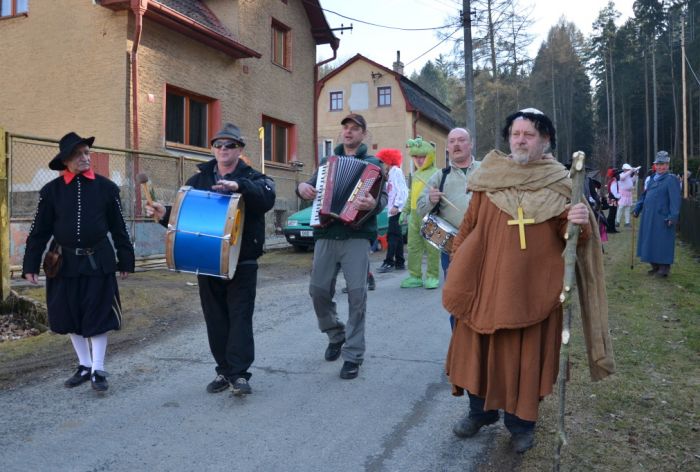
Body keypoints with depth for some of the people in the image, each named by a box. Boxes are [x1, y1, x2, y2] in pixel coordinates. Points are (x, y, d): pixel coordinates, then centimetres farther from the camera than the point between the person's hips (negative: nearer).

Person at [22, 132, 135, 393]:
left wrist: (125, 260, 4)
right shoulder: (51, 190, 1)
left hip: (98, 261, -2)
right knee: (70, 316, 10)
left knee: (98, 315, 1)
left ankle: (98, 370, 12)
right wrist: (31, 264, -1)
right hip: (65, 262, 2)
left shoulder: (106, 187, -1)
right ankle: (84, 366, 26)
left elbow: (119, 227, 3)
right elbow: (39, 230, 3)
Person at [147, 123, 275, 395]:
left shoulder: (252, 178, -1)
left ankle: (240, 374, 2)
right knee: (215, 318, 9)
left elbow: (267, 198, -23)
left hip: (242, 263, -4)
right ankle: (223, 371, 20)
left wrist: (240, 186, -38)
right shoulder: (198, 180, 11)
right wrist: (164, 213, -11)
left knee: (240, 317, -3)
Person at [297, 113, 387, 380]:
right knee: (318, 290, 4)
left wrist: (373, 204, -28)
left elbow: (383, 196, -4)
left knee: (357, 293, -10)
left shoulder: (372, 164, 7)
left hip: (356, 236, -4)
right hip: (326, 235, 4)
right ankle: (336, 334, 29)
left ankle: (353, 355, 1)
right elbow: (312, 186, 24)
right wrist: (302, 188, -1)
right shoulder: (327, 162, 20)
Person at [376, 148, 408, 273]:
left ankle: (389, 262, -11)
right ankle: (399, 262, 14)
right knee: (397, 235, 10)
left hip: (397, 208, -10)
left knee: (392, 235, -11)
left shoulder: (396, 171, -7)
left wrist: (396, 205, -21)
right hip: (394, 208, 10)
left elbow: (401, 190, -16)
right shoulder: (391, 173, 20)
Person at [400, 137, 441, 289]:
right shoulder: (415, 175, 21)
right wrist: (406, 210, 25)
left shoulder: (435, 173, -4)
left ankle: (432, 276, 6)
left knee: (431, 247, -2)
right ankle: (415, 276, 15)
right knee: (413, 246, 8)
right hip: (414, 214, 7)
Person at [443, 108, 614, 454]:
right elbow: (470, 225, 7)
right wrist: (457, 264, 5)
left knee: (527, 353, 8)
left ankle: (521, 421, 27)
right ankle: (481, 410, 32)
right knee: (480, 347, 11)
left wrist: (579, 223, -22)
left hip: (534, 286, -1)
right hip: (487, 281, 2)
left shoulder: (560, 183, 0)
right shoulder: (489, 178, 3)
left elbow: (574, 236, 0)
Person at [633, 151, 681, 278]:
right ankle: (655, 266, 22)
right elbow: (645, 195, 22)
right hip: (649, 217, 7)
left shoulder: (671, 179, -8)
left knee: (662, 242, -2)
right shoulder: (652, 178, 15)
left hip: (662, 218, -7)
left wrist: (673, 216, -21)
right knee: (651, 242, 11)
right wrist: (637, 209, 17)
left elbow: (675, 199, -15)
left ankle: (664, 268, 7)